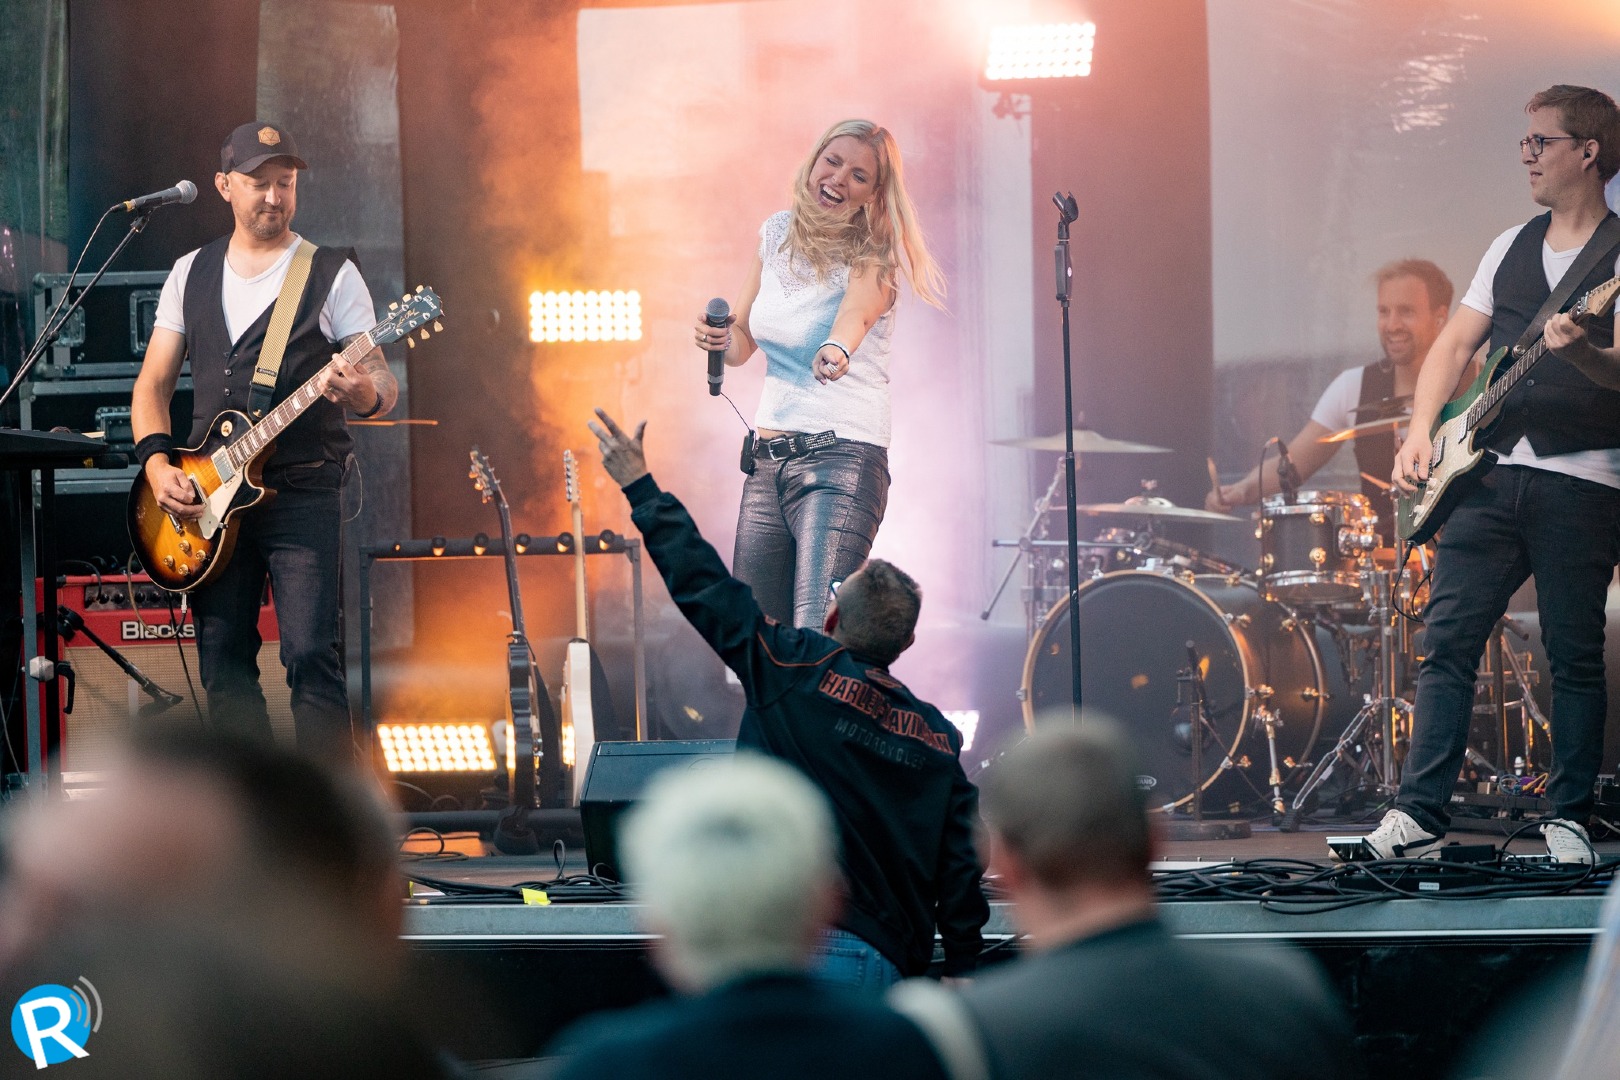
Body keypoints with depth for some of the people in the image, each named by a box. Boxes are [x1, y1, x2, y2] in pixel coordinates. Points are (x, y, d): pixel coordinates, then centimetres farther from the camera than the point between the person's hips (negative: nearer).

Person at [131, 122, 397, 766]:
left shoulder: (333, 274, 2)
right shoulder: (191, 274, 14)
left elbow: (382, 386, 0)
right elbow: (153, 382, 14)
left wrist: (365, 393, -25)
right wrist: (157, 462, -3)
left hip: (302, 491, -4)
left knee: (310, 655, -13)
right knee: (223, 660, 5)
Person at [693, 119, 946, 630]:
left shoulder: (871, 257, -9)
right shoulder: (777, 233, 8)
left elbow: (856, 311, -33)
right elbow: (743, 340, 15)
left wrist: (836, 348, -55)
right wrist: (720, 339, -8)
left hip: (841, 458, -7)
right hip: (766, 459, 7)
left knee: (817, 642, -18)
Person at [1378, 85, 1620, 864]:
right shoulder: (1510, 248, 18)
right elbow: (1455, 343, 15)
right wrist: (1421, 433, 1)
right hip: (1491, 475, 5)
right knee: (1447, 639, -3)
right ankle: (1418, 814, -2)